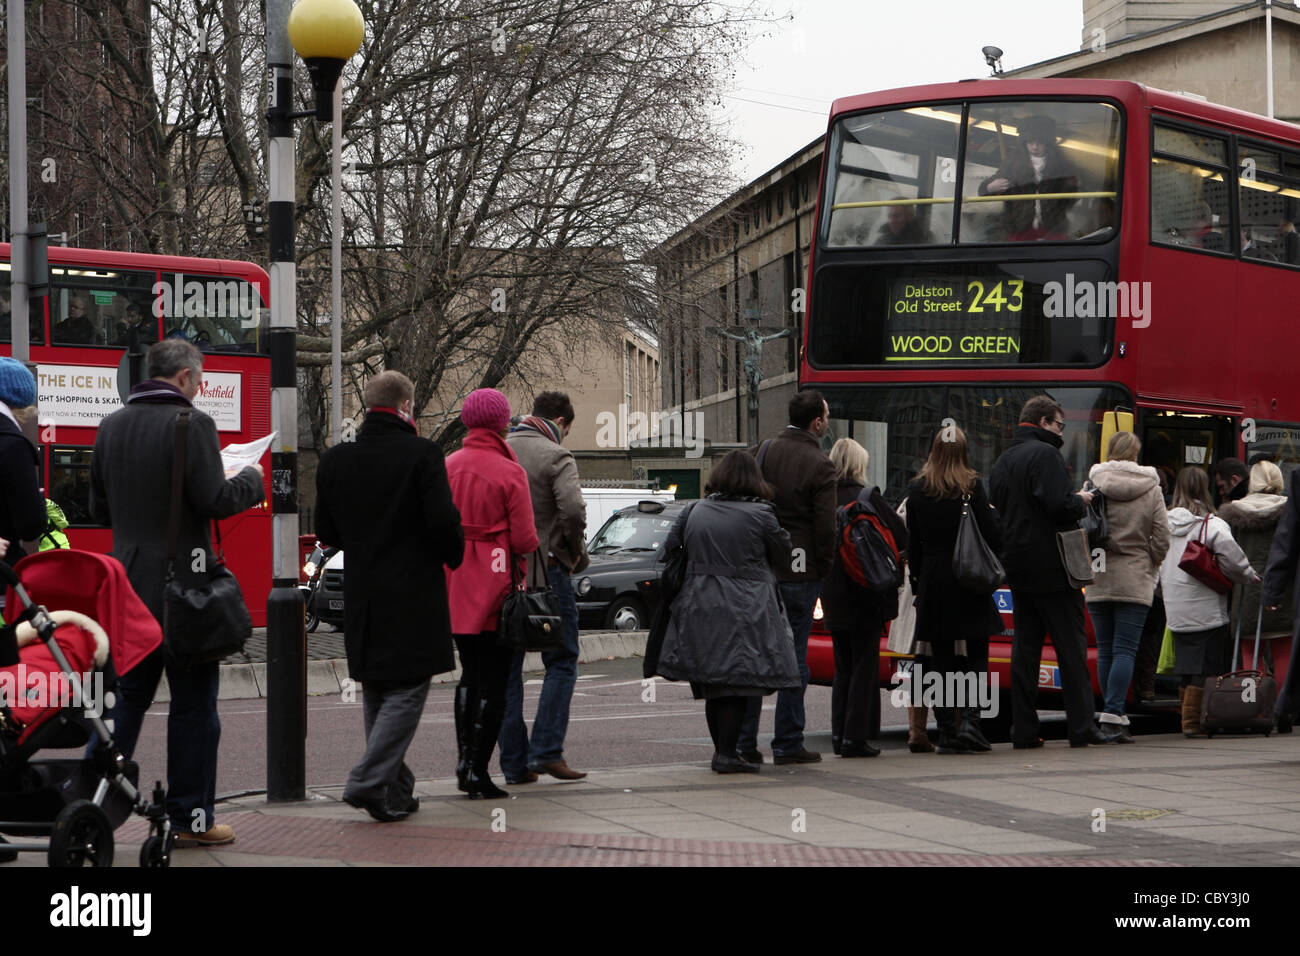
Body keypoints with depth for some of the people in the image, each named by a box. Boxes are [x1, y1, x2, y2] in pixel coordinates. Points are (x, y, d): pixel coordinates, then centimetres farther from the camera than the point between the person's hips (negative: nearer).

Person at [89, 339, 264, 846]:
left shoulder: (111, 426, 8)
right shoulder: (191, 423, -13)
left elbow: (99, 509, 14)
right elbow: (213, 500, -17)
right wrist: (251, 480, 1)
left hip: (129, 583, 6)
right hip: (183, 585, -6)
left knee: (129, 698, 16)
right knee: (193, 705, 4)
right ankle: (191, 818, 8)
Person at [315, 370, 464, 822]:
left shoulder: (334, 460, 3)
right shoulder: (422, 455, -13)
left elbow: (325, 533, 8)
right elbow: (444, 522, -17)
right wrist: (453, 556, 3)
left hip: (362, 598, 5)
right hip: (413, 596, -5)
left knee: (376, 695, 15)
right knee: (406, 692, 0)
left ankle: (395, 792, 20)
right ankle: (370, 781, -13)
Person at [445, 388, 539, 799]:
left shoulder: (447, 467, 4)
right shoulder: (509, 472, -11)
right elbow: (524, 538, -12)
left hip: (457, 583, 5)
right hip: (496, 587, -5)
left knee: (470, 673, 19)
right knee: (493, 680, 1)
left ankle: (464, 758, 16)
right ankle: (478, 770, -1)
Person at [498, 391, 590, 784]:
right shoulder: (556, 456, -9)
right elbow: (572, 510, -22)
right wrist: (576, 553, -6)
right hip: (545, 572, -5)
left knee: (506, 667, 10)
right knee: (561, 662, 6)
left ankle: (514, 762, 9)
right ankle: (546, 750, -5)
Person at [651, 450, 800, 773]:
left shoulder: (695, 512, 6)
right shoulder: (760, 514, -6)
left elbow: (669, 550, 13)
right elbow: (782, 558, 5)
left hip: (700, 609, 5)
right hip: (744, 610, -5)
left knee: (713, 685, 13)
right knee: (737, 682, -3)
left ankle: (722, 749, 20)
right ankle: (726, 753, -7)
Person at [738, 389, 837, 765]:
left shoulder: (759, 452, 4)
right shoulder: (820, 466, -10)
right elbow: (825, 526, -12)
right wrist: (822, 568, 3)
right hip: (799, 572, -4)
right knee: (793, 658, 3)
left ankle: (744, 742, 9)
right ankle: (788, 744, 5)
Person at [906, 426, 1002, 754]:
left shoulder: (917, 490, 1)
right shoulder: (972, 487, -7)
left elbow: (913, 543, 4)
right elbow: (993, 536, -6)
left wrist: (917, 581, 13)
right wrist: (991, 512, 13)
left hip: (932, 582, 2)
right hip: (969, 583, -2)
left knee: (941, 657, 6)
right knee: (975, 655, 6)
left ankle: (947, 730, 4)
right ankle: (969, 720, -9)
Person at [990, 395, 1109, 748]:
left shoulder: (1002, 461, 16)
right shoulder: (1044, 454, -11)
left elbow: (996, 512, 19)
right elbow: (1057, 505, -22)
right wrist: (1080, 501, -3)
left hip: (1018, 569, 8)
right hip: (1052, 569, -8)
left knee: (1025, 647, 7)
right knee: (1071, 646, -2)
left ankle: (1023, 729, 5)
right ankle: (1081, 726, -2)